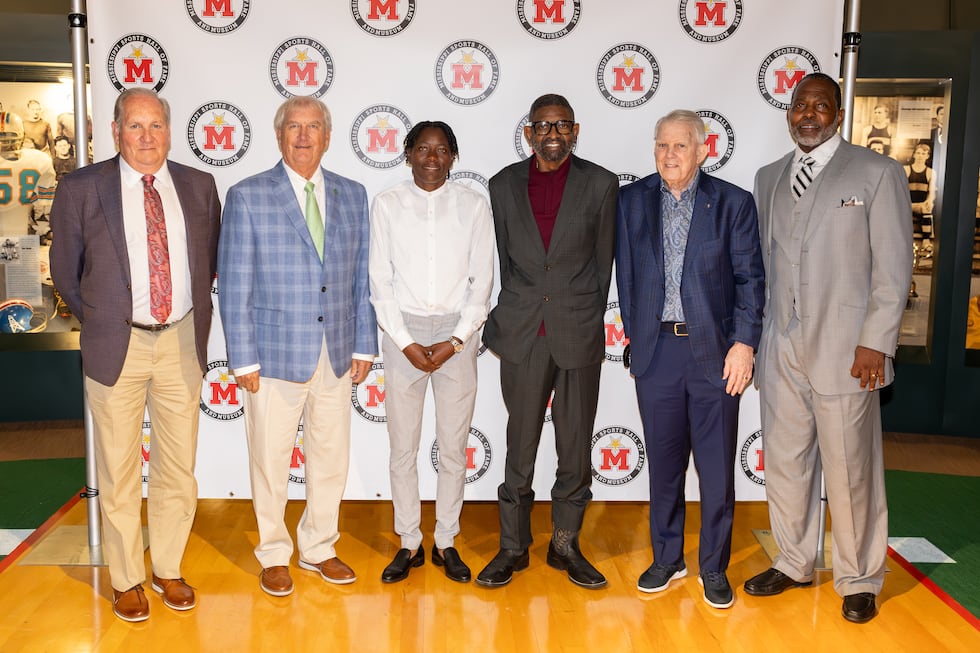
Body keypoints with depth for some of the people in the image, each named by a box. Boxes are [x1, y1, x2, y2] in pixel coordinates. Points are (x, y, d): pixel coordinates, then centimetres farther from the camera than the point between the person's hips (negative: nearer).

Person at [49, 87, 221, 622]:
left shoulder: (199, 187, 4)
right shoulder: (81, 189, -3)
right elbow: (66, 271, 6)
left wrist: (194, 314, 10)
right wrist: (101, 320, 8)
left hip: (182, 341, 2)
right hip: (115, 344, -2)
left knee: (178, 466, 11)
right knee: (118, 471, 7)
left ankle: (169, 569, 29)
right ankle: (126, 580, 25)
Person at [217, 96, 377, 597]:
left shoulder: (352, 195, 8)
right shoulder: (247, 197, -4)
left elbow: (361, 278, 10)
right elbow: (234, 286, -5)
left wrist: (363, 345, 6)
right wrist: (243, 360, -8)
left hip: (336, 357, 4)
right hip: (275, 355, -3)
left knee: (331, 460, 13)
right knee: (271, 462, 9)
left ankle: (318, 548, 32)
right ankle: (274, 555, 28)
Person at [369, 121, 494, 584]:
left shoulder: (473, 206, 2)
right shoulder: (387, 205, 1)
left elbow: (482, 281, 1)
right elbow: (380, 281, 0)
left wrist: (455, 341, -8)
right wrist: (406, 342, -8)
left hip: (457, 333, 0)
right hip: (403, 332, 0)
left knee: (454, 448, 6)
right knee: (403, 447, 5)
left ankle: (446, 541, 21)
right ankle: (409, 544, 19)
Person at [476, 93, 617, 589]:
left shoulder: (600, 184, 3)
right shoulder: (503, 185, 7)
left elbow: (603, 261, 6)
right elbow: (497, 261, 10)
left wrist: (588, 320, 7)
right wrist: (500, 322, 7)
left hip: (578, 335, 0)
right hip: (522, 337, 1)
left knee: (576, 446, 7)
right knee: (520, 446, 6)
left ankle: (566, 544, 24)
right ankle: (513, 547, 20)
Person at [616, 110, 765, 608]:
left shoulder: (733, 203, 0)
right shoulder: (632, 200, 6)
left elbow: (750, 279, -1)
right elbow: (626, 273, 9)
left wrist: (744, 343, -8)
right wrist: (633, 332, 5)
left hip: (714, 349, -2)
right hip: (656, 348, 2)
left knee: (717, 465, 4)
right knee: (663, 460, 11)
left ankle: (713, 568, 21)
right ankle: (667, 559, 28)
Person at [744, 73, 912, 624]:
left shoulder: (877, 173, 0)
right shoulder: (769, 178, 14)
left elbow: (894, 266, -4)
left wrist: (876, 342, -11)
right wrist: (755, 333, 10)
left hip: (845, 349, -4)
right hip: (781, 348, 5)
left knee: (850, 470, 2)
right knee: (785, 462, 11)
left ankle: (860, 580, 19)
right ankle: (794, 564, 28)